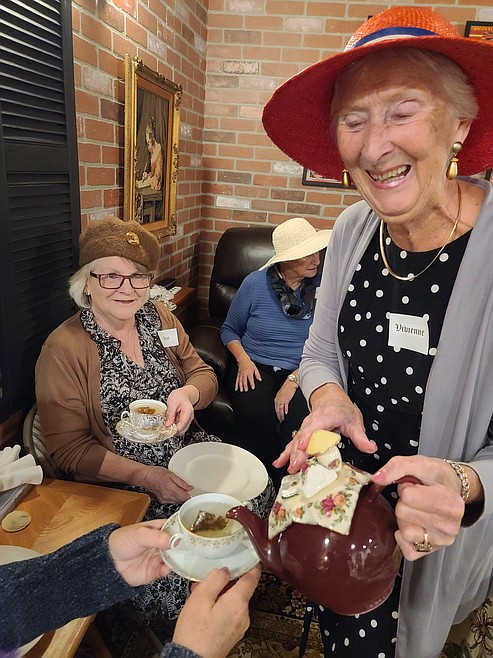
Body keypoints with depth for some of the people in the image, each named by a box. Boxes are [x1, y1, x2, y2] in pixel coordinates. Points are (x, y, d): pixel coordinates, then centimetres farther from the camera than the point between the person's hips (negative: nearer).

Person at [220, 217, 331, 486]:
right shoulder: (255, 283, 2)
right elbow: (229, 329, 14)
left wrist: (294, 380, -17)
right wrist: (243, 360, -5)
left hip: (302, 372, 0)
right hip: (255, 367, 1)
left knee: (301, 422, -30)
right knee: (256, 419, -30)